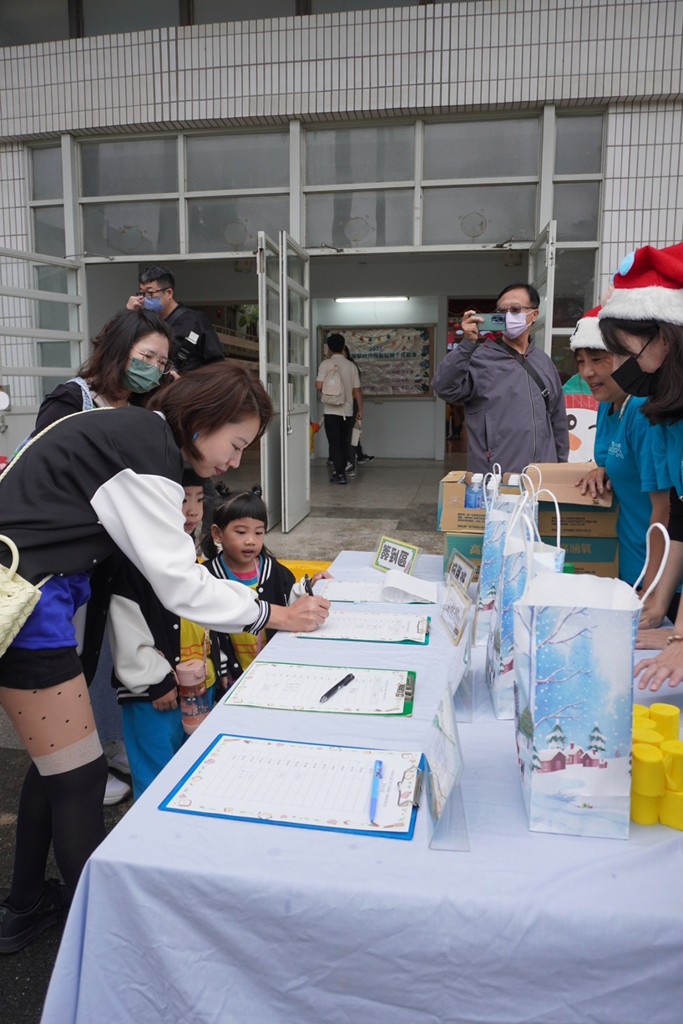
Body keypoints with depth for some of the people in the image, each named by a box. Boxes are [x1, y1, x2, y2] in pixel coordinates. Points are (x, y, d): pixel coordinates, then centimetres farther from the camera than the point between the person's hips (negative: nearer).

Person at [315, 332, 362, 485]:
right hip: (347, 411, 4)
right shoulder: (351, 365, 4)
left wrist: (325, 395, 8)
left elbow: (319, 385, -15)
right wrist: (360, 410, 10)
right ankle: (341, 471, 22)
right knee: (344, 443, 14)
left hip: (331, 411, -3)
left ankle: (340, 474, -5)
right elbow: (357, 390, 4)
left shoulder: (325, 364, -6)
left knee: (334, 443, 0)